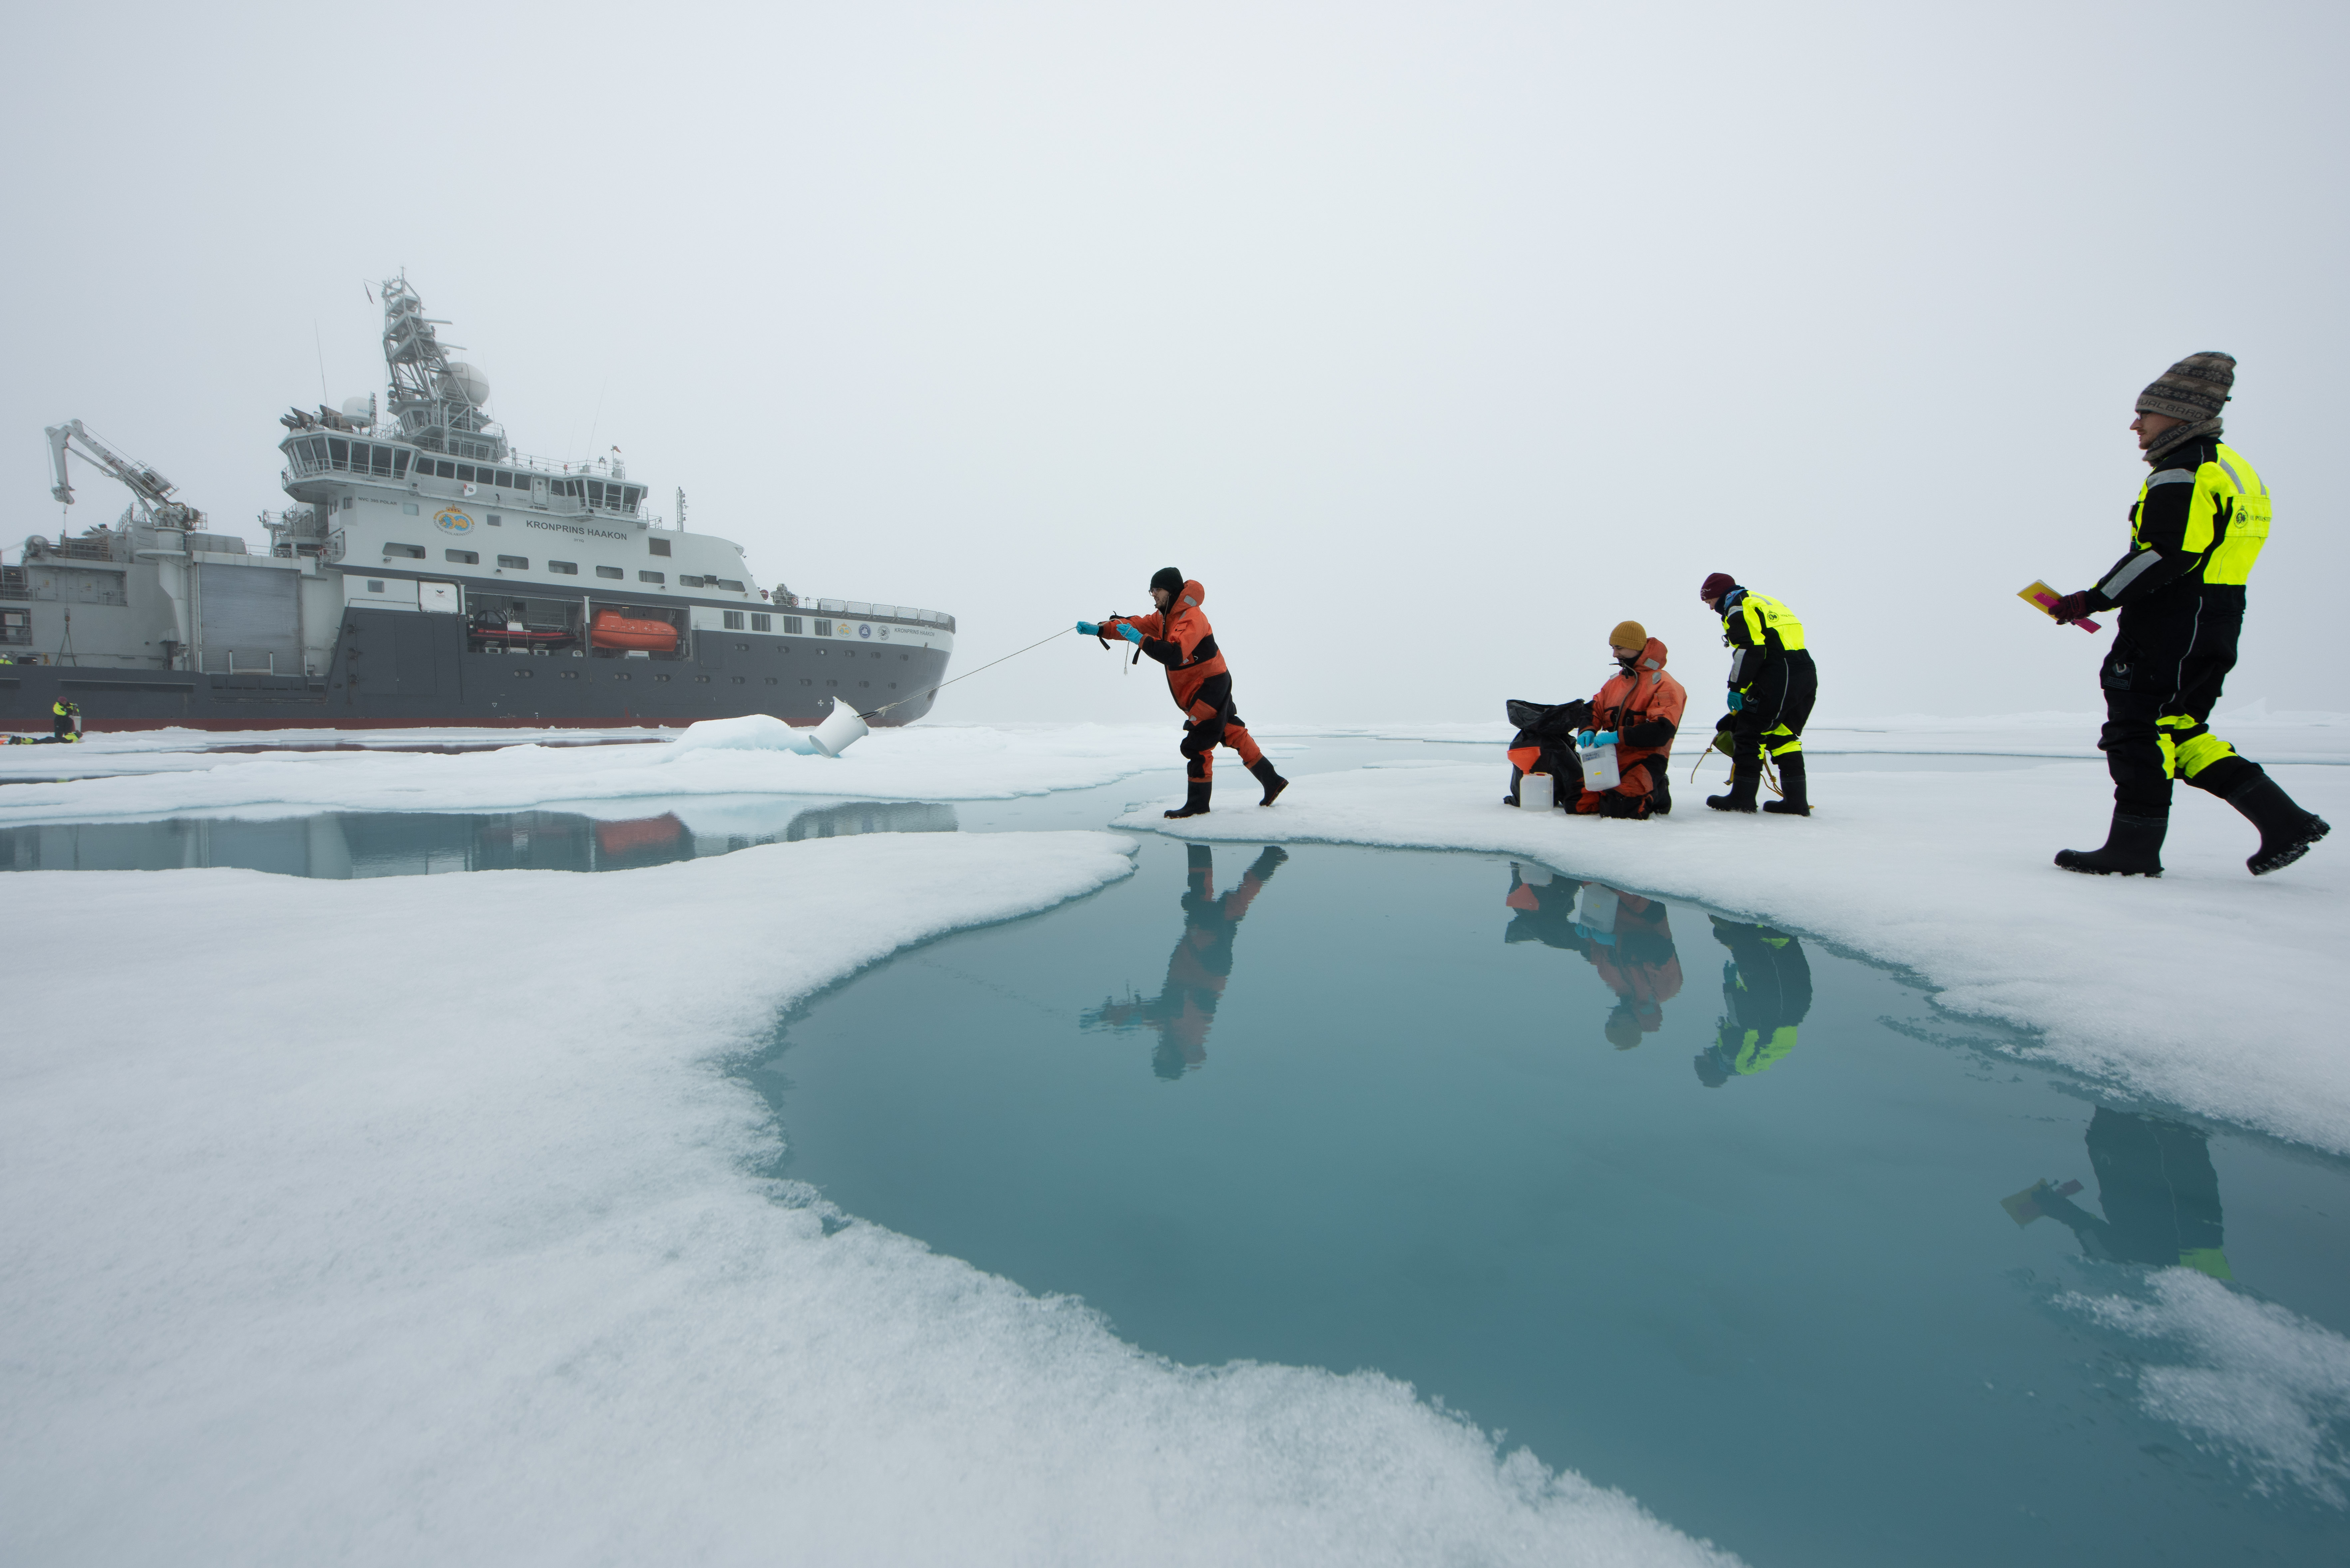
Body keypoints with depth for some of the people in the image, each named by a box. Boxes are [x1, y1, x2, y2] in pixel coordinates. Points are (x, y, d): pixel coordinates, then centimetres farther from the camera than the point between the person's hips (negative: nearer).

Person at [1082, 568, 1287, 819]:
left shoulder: (1192, 618, -24)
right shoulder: (1165, 616, 8)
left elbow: (1174, 654, -37)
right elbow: (1136, 624, 4)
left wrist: (1140, 639, -36)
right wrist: (1100, 629, -6)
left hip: (1211, 687, -10)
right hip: (1197, 690, 10)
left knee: (1197, 744, -8)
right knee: (1232, 734, 15)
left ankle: (1198, 804, 2)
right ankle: (1272, 781, 22)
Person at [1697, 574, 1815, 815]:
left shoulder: (1737, 607, -1)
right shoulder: (1761, 602, 29)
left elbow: (1750, 649, -15)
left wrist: (1736, 687, -14)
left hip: (1780, 676, -10)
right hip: (1807, 673, 10)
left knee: (1749, 730, -4)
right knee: (1784, 735, 15)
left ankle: (1743, 797, -3)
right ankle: (1796, 801, 13)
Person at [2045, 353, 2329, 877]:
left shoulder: (2182, 472, -12)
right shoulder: (2228, 467, 22)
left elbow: (2166, 555, -21)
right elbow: (2208, 556, 21)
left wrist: (2092, 600, -18)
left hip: (2171, 627, -10)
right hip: (2215, 625, 10)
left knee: (2138, 728, -6)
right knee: (2180, 731, 15)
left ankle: (2134, 848, -3)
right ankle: (2283, 822, 13)